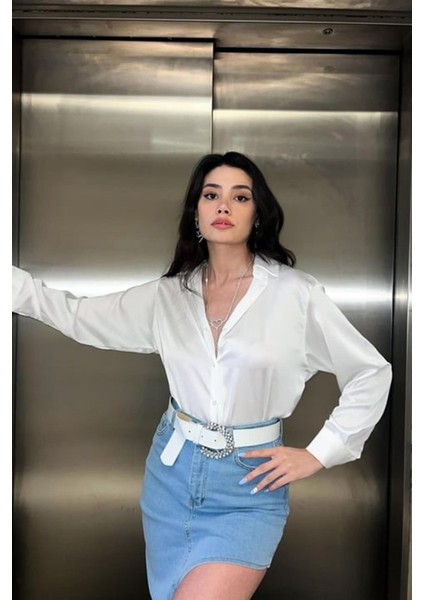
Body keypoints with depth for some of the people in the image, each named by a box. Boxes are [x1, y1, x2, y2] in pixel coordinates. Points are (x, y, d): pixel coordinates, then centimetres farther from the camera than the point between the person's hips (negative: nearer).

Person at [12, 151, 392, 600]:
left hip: (248, 483, -3)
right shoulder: (168, 295, 2)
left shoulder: (295, 293, -8)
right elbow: (77, 317, 5)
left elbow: (372, 373, -2)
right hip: (171, 472, 4)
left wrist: (318, 454, -4)